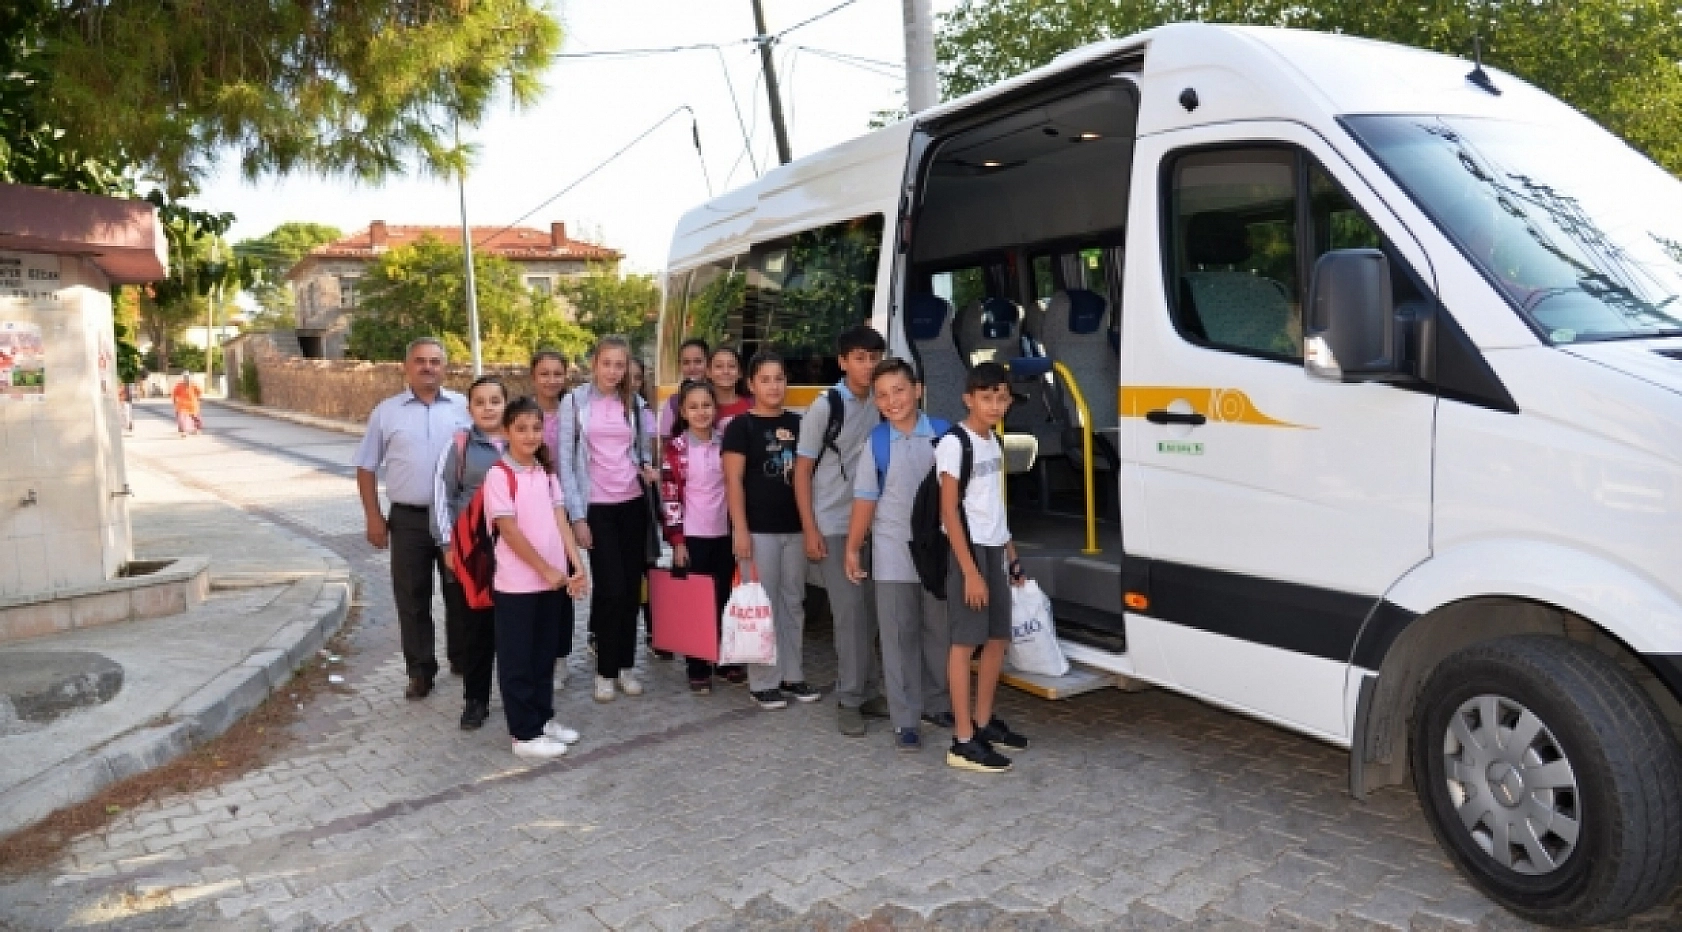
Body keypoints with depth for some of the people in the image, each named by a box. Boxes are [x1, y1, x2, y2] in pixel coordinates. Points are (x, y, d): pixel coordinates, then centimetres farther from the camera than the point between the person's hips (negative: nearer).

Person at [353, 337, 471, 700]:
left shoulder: (464, 408, 2)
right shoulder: (386, 412, 3)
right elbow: (367, 467, 6)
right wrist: (373, 517, 0)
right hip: (408, 519, 0)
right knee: (412, 599, 6)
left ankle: (463, 661, 27)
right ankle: (420, 671, 18)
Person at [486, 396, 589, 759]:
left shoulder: (546, 472, 9)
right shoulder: (499, 476, -12)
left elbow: (560, 521, 5)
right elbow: (510, 532, -16)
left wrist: (576, 566, -5)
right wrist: (547, 570, -15)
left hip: (553, 580, 7)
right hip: (517, 584, -7)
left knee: (545, 654, 17)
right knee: (518, 659, 5)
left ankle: (543, 718, 30)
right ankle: (525, 734, 13)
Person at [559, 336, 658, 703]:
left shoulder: (635, 403, 8)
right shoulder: (574, 402, -4)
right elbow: (565, 462, -5)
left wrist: (647, 467, -6)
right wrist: (577, 516, -10)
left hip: (633, 504, 4)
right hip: (596, 507, -4)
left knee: (631, 588, 6)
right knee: (611, 589, -7)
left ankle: (625, 665, 19)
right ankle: (605, 670, 9)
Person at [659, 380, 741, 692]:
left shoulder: (725, 442, 5)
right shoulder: (677, 447, -6)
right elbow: (670, 496, -8)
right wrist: (677, 540, -12)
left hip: (725, 532, 4)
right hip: (693, 535, -4)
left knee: (725, 599, 11)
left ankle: (727, 662, 24)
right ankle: (698, 670, 10)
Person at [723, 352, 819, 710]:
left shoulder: (797, 424, 10)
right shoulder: (741, 426, -4)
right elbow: (733, 481, -9)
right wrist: (740, 529, -15)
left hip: (795, 527, 5)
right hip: (759, 529, -5)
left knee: (792, 602, 12)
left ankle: (791, 674, 24)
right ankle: (763, 681, 11)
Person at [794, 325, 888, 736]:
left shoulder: (881, 406, 5)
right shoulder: (824, 407, -8)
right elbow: (802, 470, -6)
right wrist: (810, 530, -11)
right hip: (834, 526, -4)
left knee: (871, 611, 9)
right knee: (850, 612, -4)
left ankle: (870, 692, 22)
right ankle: (849, 701, 7)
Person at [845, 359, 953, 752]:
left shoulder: (942, 434, -2)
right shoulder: (875, 442, -3)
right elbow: (865, 499, 0)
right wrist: (852, 549, 0)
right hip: (893, 558, -1)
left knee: (940, 632, 13)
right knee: (900, 638, 4)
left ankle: (937, 704, 31)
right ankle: (905, 720, 13)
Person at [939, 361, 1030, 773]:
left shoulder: (993, 442, 13)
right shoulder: (954, 443, -12)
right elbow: (949, 511, -16)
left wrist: (1010, 553, 19)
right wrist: (969, 570, -20)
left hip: (995, 549, 8)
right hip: (967, 550, -8)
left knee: (999, 637, 13)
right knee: (966, 641, -6)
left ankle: (984, 721, 27)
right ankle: (963, 741, 0)